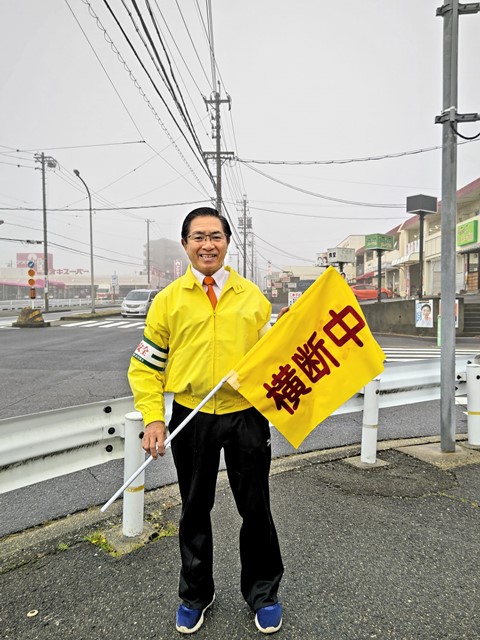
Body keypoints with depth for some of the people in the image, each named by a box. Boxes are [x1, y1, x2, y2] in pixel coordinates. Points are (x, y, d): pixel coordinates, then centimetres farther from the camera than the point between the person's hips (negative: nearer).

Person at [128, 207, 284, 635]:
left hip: (246, 416, 0)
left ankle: (262, 592, 36)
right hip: (191, 418, 0)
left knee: (255, 508, 12)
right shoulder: (169, 299, 0)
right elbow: (146, 364, 2)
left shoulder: (252, 296, 2)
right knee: (195, 510, 16)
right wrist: (153, 418, -7)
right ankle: (195, 594, 40)